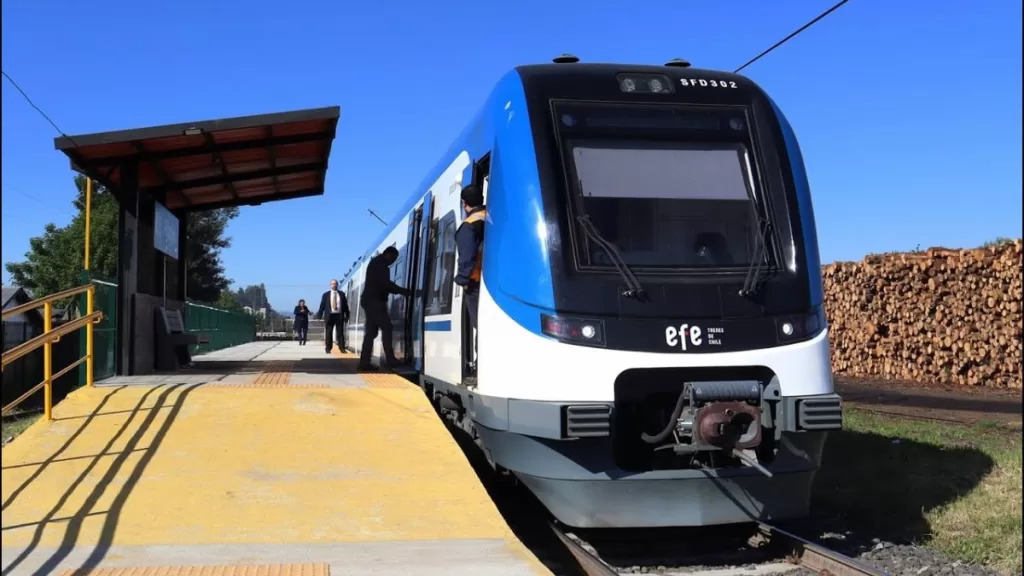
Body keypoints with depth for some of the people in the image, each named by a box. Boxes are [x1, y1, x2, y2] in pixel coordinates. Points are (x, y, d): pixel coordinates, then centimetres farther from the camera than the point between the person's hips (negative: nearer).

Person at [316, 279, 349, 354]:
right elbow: (322, 305, 3)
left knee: (340, 333, 1)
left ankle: (342, 348, 1)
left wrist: (347, 316, 4)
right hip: (330, 316, 0)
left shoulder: (342, 294, 8)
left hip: (339, 316, 0)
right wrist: (319, 316, -5)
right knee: (328, 334, 2)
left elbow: (345, 305, 8)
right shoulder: (326, 294, 7)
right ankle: (328, 349, 8)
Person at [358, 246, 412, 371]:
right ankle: (390, 359, -9)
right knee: (386, 328, -8)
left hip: (371, 301, 10)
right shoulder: (379, 263, -10)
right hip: (374, 301, -10)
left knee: (371, 331, 5)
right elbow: (385, 284, -19)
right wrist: (403, 291, -12)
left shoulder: (376, 263, 22)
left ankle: (364, 362, 1)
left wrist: (401, 291, 15)